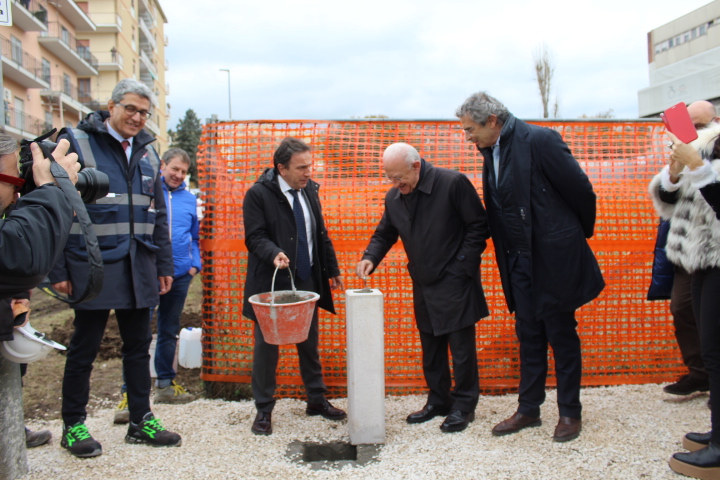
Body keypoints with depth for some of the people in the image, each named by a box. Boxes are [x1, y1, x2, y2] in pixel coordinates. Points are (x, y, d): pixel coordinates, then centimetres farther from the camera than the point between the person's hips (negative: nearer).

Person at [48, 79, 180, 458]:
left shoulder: (147, 152, 13)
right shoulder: (77, 142, -4)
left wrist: (164, 264, 13)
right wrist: (58, 269, -12)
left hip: (139, 267, 6)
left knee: (138, 345, 12)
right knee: (84, 348, 6)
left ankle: (141, 421, 24)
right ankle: (73, 425, 22)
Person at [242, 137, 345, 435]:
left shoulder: (309, 190, 8)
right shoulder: (258, 194, -10)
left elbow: (321, 235, 14)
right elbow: (254, 237, -13)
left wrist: (332, 270, 15)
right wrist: (274, 253, -33)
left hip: (307, 282, 5)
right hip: (272, 284, -5)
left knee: (309, 345, 14)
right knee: (266, 346, 4)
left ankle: (317, 400, 29)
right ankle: (263, 410, 18)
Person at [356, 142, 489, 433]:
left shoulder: (453, 183, -15)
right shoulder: (394, 197, 2)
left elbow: (479, 226, -11)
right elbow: (384, 234, 13)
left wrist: (462, 265, -14)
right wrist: (370, 257, -6)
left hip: (454, 283, -6)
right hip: (423, 286, 6)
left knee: (461, 346, 2)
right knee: (431, 348, 15)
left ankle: (464, 406, 18)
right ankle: (438, 401, 30)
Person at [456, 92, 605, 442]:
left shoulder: (538, 140, -16)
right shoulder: (491, 152, 7)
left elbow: (581, 190, -12)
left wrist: (581, 233, 1)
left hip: (553, 258, -7)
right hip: (519, 262, 7)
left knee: (562, 335, 6)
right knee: (528, 335, 14)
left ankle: (570, 413, 22)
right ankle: (528, 409, 27)